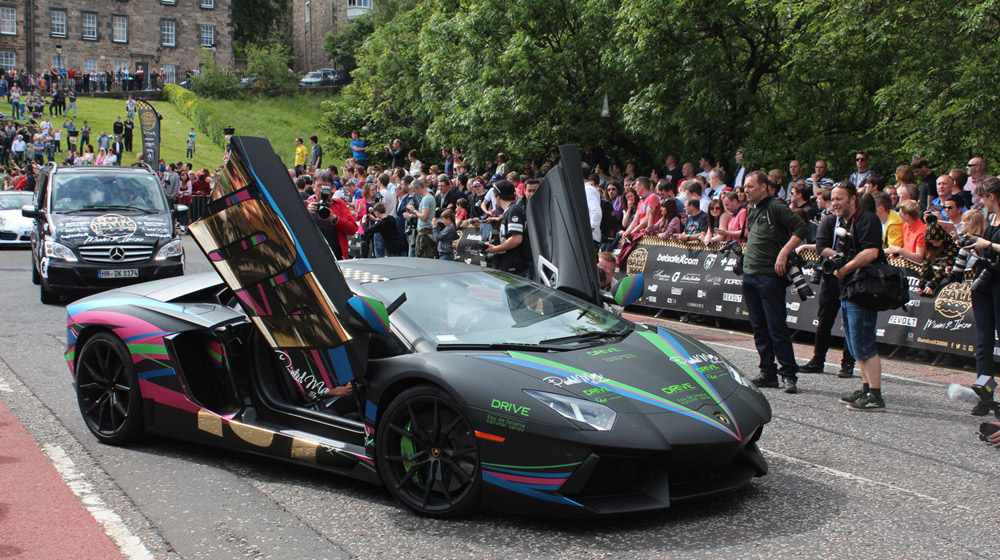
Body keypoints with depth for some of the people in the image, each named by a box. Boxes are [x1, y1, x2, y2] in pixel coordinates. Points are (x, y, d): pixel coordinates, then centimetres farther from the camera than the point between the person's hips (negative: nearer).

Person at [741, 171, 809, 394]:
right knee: (759, 328, 10)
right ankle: (768, 373, 16)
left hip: (770, 276, -8)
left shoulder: (776, 208, -9)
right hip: (750, 275, 8)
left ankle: (788, 374, 1)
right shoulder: (753, 213, 17)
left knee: (777, 328, -6)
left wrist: (783, 253, -20)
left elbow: (802, 229, -16)